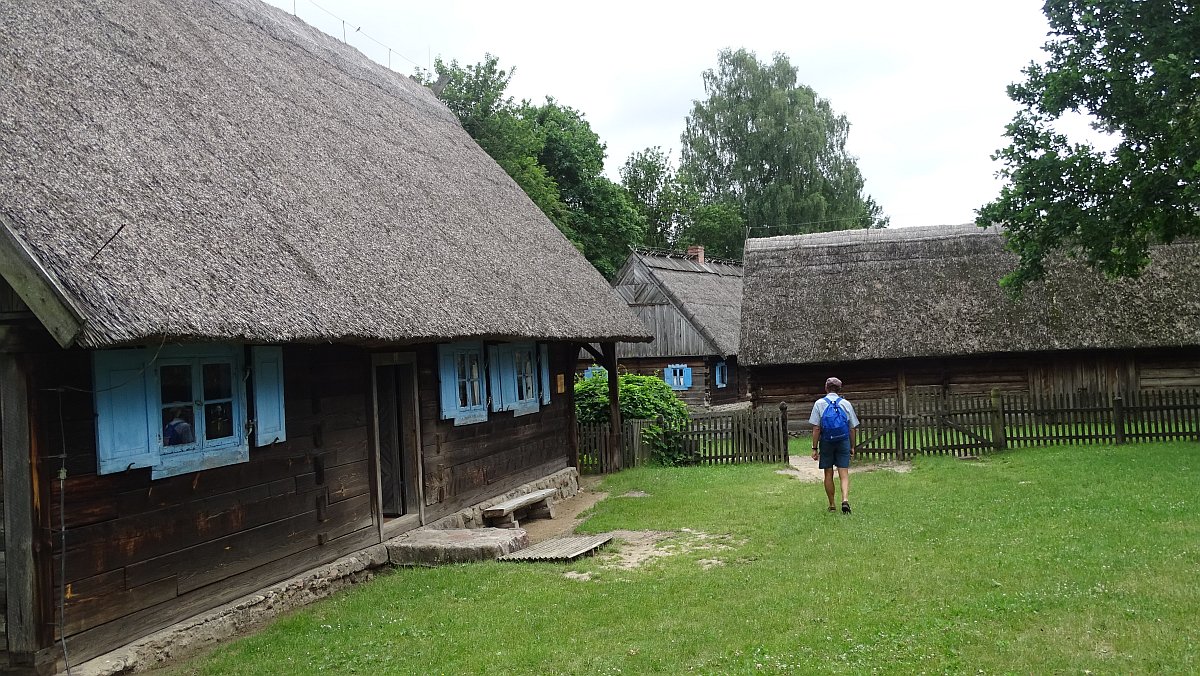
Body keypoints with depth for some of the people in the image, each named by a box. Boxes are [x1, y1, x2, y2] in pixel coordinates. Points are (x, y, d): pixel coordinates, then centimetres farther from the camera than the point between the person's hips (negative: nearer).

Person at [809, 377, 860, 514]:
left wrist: (815, 448, -3)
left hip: (826, 442, 0)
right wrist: (852, 446, 14)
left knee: (828, 474, 9)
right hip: (843, 442, 1)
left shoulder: (819, 404, -2)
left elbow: (816, 428, -6)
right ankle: (845, 499, -19)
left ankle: (832, 505, 15)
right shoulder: (846, 404, 3)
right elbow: (852, 428, 4)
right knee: (844, 474, 1)